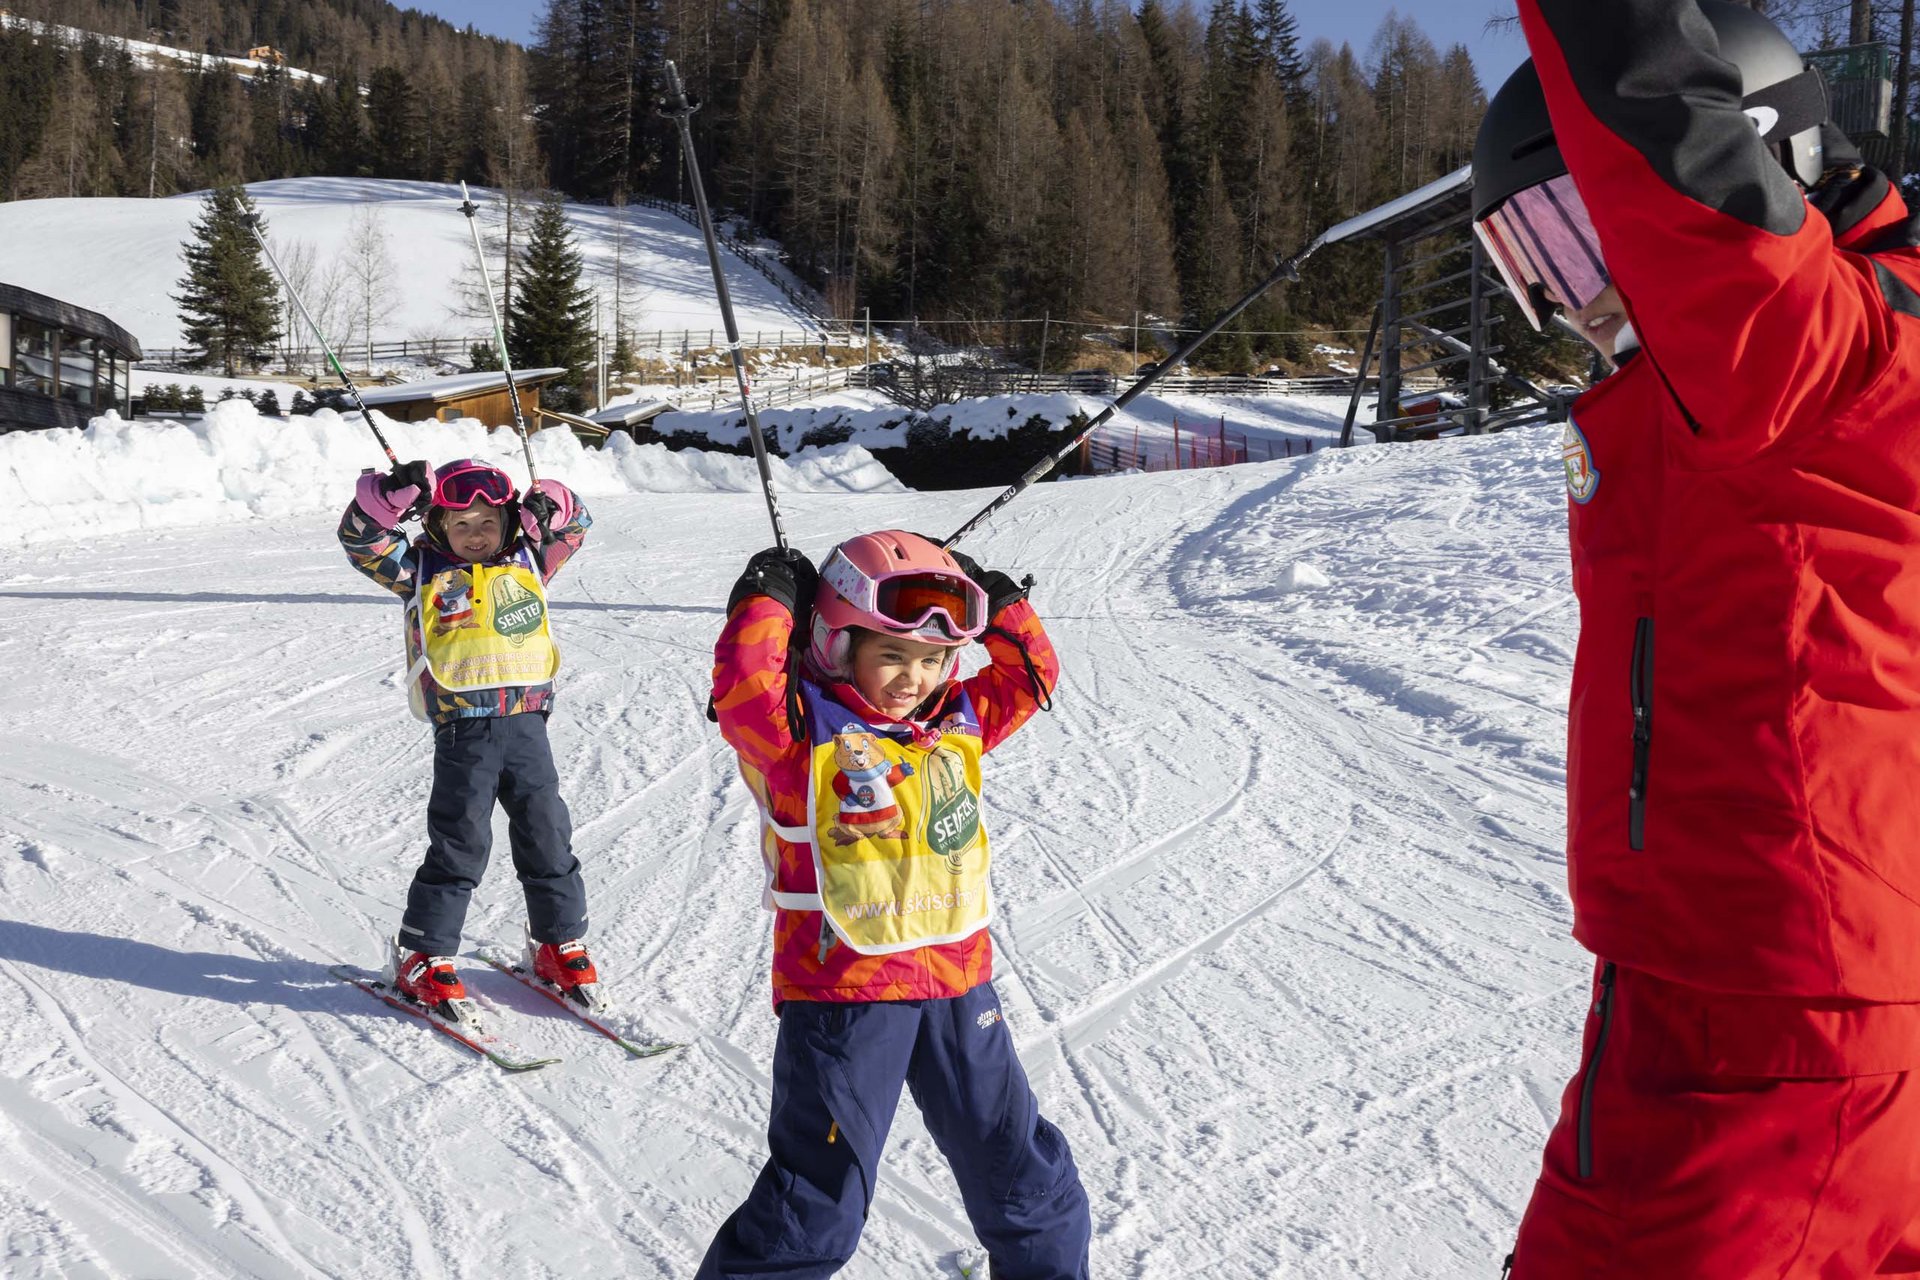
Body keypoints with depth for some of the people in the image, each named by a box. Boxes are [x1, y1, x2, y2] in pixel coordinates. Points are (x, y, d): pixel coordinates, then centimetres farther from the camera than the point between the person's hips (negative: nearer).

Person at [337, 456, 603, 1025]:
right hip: (463, 730, -3)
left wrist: (549, 507, 0)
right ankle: (421, 959, 11)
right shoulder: (424, 572, 4)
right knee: (460, 846, -2)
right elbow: (361, 539, -3)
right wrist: (391, 494, -20)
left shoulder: (526, 561, 13)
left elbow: (575, 525, 22)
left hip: (526, 723, 3)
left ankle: (560, 946, 25)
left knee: (548, 839, 9)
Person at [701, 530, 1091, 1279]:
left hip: (957, 984, 6)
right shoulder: (802, 737, -10)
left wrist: (997, 602, 10)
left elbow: (1030, 676, 19)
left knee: (1022, 1171, 21)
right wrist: (768, 598, -18)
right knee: (818, 1204, 1)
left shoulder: (955, 727, 9)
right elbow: (743, 688, -28)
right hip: (842, 990, -6)